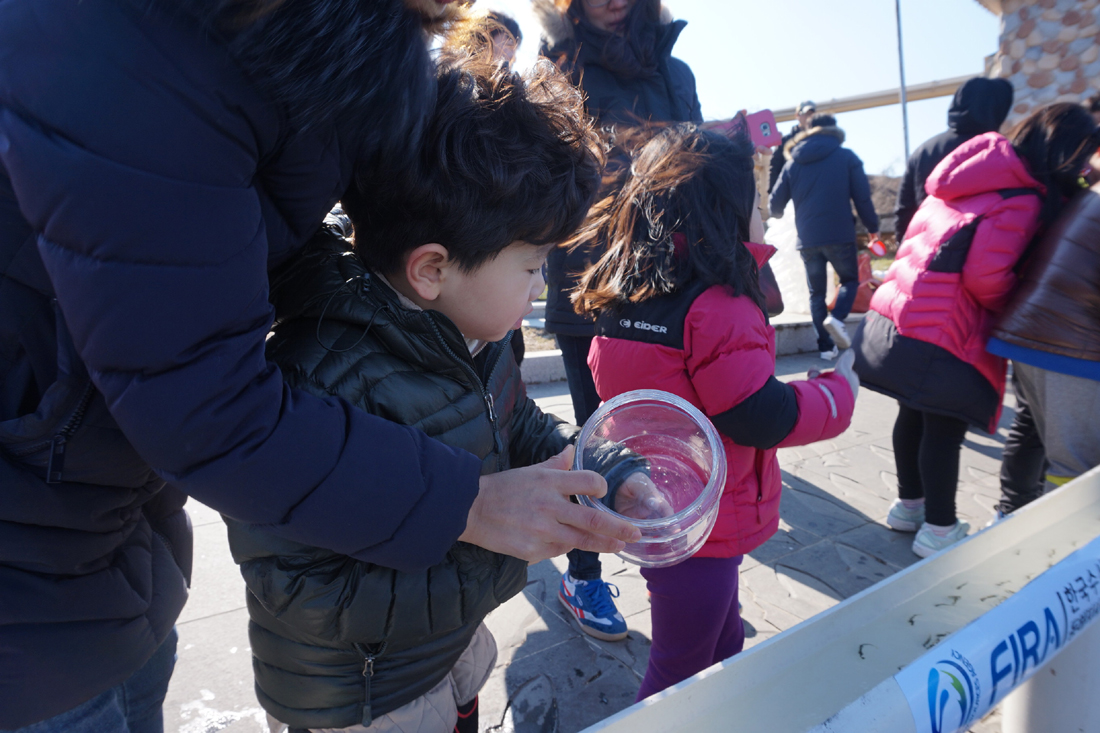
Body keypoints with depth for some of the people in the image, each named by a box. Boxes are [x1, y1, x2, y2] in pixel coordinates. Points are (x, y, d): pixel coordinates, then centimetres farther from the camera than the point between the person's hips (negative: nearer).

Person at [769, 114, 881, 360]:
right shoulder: (846, 157, 2)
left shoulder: (792, 163, 8)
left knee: (816, 292, 12)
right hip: (840, 236, -2)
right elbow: (862, 198, -1)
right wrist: (873, 227, 12)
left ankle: (826, 346, 6)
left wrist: (778, 214, 32)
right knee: (850, 279, 16)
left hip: (807, 239, 2)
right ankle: (837, 317, -12)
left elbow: (775, 204, 9)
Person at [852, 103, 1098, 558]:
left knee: (914, 416, 20)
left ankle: (909, 506, 35)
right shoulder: (1023, 200, -11)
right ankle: (938, 530, 18)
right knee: (944, 429, 4)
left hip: (894, 315, 9)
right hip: (937, 336, -9)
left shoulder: (974, 180, 15)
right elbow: (985, 278, -18)